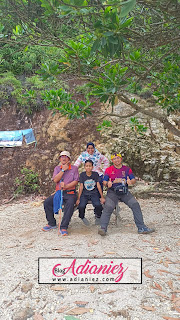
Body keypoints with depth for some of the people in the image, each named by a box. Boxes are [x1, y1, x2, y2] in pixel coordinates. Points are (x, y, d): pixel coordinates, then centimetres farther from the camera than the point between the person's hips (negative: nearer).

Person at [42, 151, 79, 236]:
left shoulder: (74, 168, 6)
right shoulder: (57, 168, 15)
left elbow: (76, 181, -5)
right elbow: (55, 180, -3)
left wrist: (66, 186, -19)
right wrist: (63, 170, -7)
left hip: (70, 193, -3)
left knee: (70, 204, -34)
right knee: (47, 202, -18)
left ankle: (63, 227, -27)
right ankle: (52, 223, 0)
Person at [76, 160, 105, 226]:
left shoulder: (95, 174, 3)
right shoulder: (82, 174, 2)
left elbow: (98, 186, 3)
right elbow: (81, 187, 2)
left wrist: (102, 197, 0)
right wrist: (78, 198, -1)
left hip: (94, 194, 0)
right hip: (84, 194, 0)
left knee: (98, 205, -29)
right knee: (81, 206, -28)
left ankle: (98, 217, 2)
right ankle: (82, 217, 5)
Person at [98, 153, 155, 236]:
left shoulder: (127, 169, 14)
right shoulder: (108, 170, 11)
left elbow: (133, 180, 6)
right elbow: (104, 182, 5)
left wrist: (130, 182, -18)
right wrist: (108, 184, -20)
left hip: (125, 192, 2)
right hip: (112, 192, -1)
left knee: (135, 205, -14)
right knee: (108, 207, -23)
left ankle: (141, 228, -8)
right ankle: (103, 228, -24)